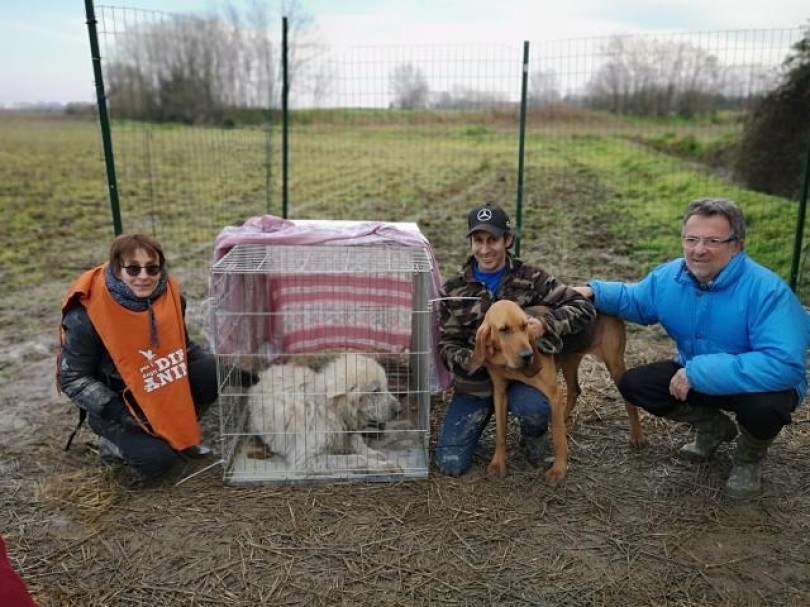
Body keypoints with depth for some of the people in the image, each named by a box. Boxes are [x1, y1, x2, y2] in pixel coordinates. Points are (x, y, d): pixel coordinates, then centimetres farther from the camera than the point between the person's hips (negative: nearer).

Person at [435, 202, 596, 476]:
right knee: (451, 464, -10)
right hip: (474, 384, 1)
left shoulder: (531, 278, -6)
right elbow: (446, 343, 1)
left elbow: (584, 308, -10)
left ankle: (534, 437, 2)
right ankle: (483, 417, 21)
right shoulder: (453, 290, -1)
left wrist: (545, 324, -29)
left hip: (520, 374, -1)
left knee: (535, 407, -36)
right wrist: (467, 361, -23)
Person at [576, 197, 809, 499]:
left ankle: (750, 456, 3)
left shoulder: (767, 290, -31)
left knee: (764, 407, -38)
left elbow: (784, 363, -40)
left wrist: (699, 372, -39)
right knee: (633, 384, -7)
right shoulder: (669, 277, -11)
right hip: (693, 376, 6)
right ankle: (714, 427, 17)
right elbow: (635, 300, 11)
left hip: (758, 384, -5)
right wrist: (594, 291, -10)